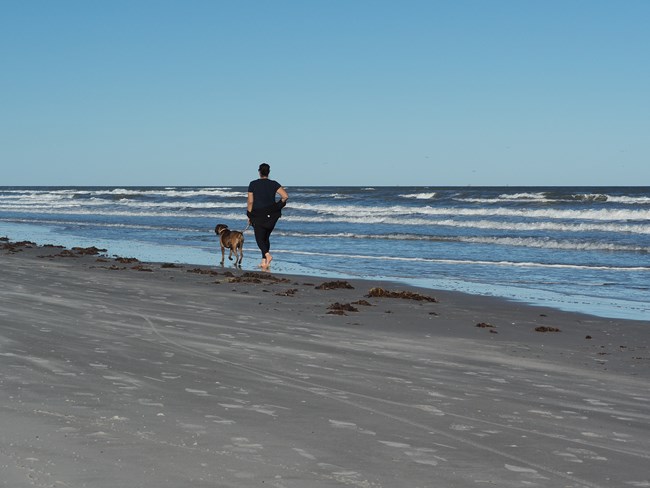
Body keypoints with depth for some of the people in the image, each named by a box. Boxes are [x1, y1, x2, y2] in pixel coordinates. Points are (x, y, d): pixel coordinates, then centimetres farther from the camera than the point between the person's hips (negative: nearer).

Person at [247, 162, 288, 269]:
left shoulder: (253, 184, -5)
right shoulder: (274, 184, -1)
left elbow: (250, 202, -5)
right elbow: (285, 196, -11)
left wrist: (249, 216, 3)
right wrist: (278, 205, 6)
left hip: (258, 214, -3)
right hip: (271, 216, 3)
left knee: (259, 238, 3)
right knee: (266, 237, 17)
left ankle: (267, 255, -24)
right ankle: (264, 261, 14)